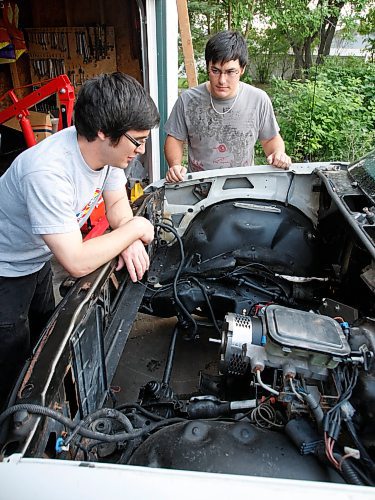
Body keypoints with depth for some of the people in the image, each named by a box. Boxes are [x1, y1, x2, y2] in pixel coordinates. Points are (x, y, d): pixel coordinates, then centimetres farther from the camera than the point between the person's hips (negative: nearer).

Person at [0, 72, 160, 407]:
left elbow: (117, 203, -1)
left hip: (39, 261, 8)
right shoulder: (48, 172, -40)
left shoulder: (107, 149, -17)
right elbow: (77, 263, -39)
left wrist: (130, 240, -21)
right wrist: (133, 229, -27)